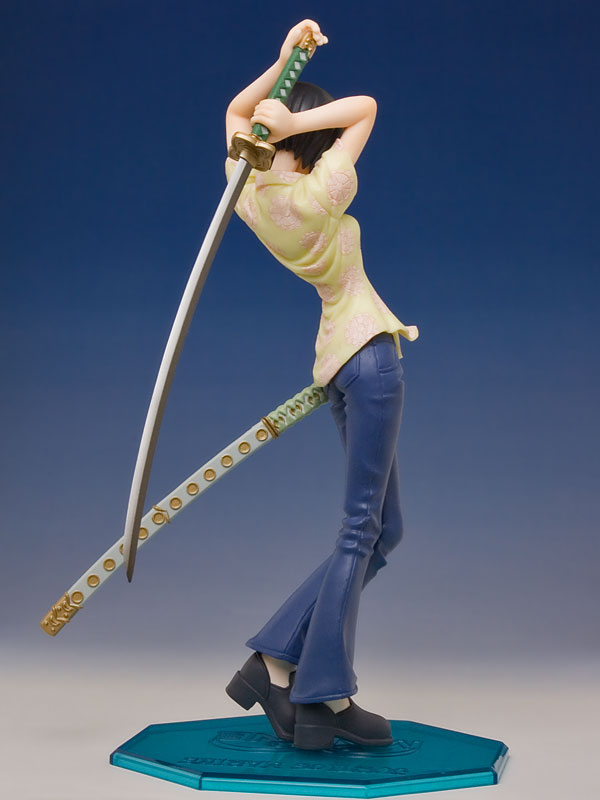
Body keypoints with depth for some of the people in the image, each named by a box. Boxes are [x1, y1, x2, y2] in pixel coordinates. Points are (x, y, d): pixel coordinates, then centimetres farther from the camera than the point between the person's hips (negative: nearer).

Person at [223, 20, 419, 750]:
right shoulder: (315, 198, -13)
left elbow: (235, 110, 22)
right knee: (360, 533, -6)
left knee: (382, 530, 12)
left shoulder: (247, 193, 6)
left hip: (339, 361, 9)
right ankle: (325, 697, -2)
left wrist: (283, 60, 12)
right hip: (368, 353, -9)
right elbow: (366, 107, -7)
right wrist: (297, 121, -10)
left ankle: (277, 663, 10)